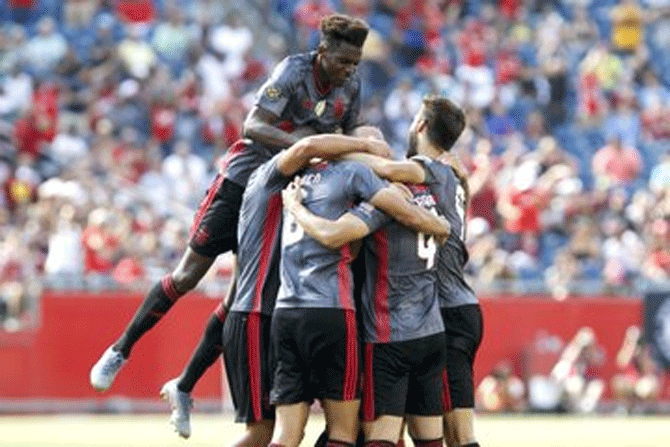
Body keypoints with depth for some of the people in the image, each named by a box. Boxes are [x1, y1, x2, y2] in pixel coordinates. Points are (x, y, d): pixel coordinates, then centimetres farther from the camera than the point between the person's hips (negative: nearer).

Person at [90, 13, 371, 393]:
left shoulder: (350, 85, -2)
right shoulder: (295, 71, -20)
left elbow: (350, 138, 14)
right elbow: (253, 126, -27)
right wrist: (296, 141, -42)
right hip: (243, 179, -5)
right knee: (188, 276, -1)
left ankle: (184, 388, 12)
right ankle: (121, 350, 14)